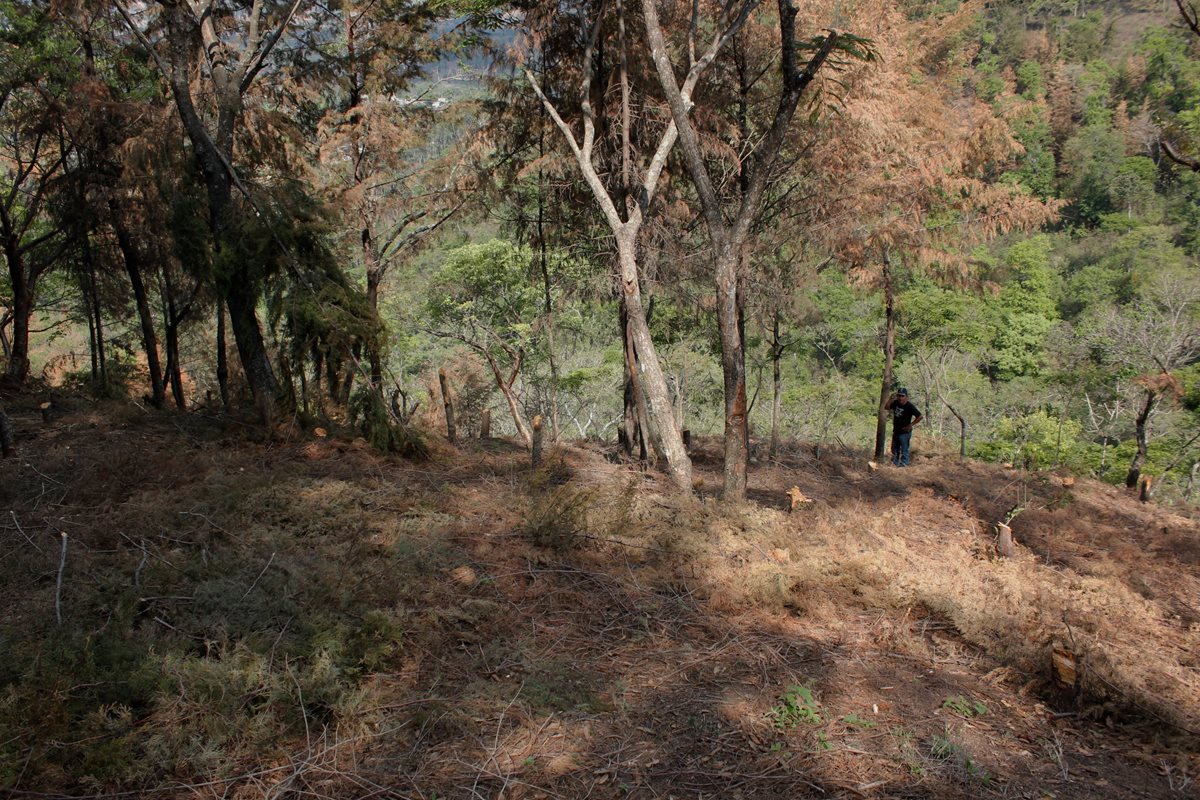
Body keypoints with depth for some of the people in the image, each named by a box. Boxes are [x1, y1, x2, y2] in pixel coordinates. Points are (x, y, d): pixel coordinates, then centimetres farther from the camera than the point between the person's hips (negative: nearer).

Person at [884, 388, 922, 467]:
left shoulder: (910, 406, -18)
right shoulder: (896, 403, 0)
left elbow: (919, 417, -17)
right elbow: (887, 407, 4)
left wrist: (910, 425, -16)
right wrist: (891, 398, -8)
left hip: (905, 432, -7)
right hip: (896, 431, 7)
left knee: (904, 450, -3)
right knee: (894, 450, 18)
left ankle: (903, 465, 1)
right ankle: (895, 464, 31)